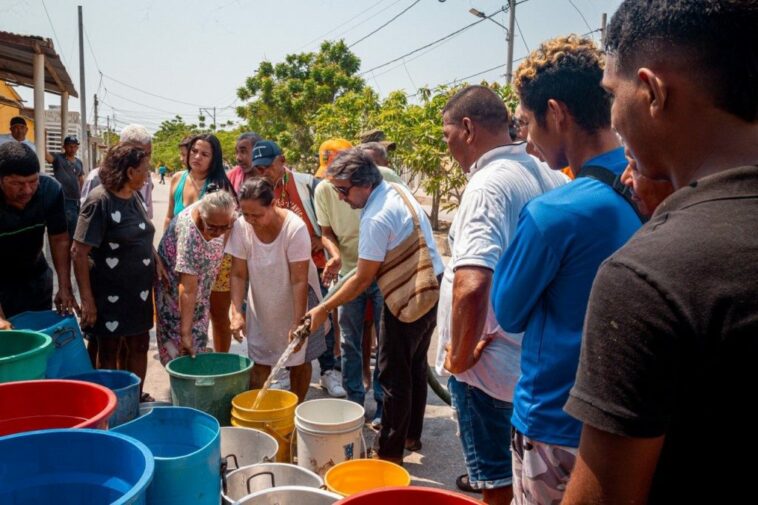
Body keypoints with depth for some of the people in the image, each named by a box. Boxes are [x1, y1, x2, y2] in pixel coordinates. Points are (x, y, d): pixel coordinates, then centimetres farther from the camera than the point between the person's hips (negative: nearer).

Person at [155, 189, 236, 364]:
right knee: (178, 347, -2)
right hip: (174, 293, -6)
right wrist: (185, 332, -35)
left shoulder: (216, 215, -20)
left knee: (199, 345, 11)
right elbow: (188, 290, -37)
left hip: (201, 290, 6)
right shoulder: (189, 232, -37)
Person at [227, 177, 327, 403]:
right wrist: (237, 312, -21)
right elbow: (238, 275, -11)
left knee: (299, 360, 10)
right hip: (261, 306, 2)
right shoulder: (241, 227, -18)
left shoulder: (295, 228, -29)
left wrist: (298, 324, -26)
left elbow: (299, 280, -26)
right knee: (259, 362, 3)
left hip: (295, 303, -2)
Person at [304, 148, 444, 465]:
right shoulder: (399, 191, 4)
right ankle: (412, 435, 35)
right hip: (431, 287, 10)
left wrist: (323, 309, -9)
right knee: (416, 366, 20)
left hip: (408, 298, -10)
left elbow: (362, 280, -18)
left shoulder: (376, 218, -22)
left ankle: (390, 452, 14)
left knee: (394, 375, 2)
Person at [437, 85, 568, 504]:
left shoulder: (488, 184, -23)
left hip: (488, 363, -8)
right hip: (531, 356, 8)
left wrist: (459, 355, -19)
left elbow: (471, 285, -36)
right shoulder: (548, 177, 3)